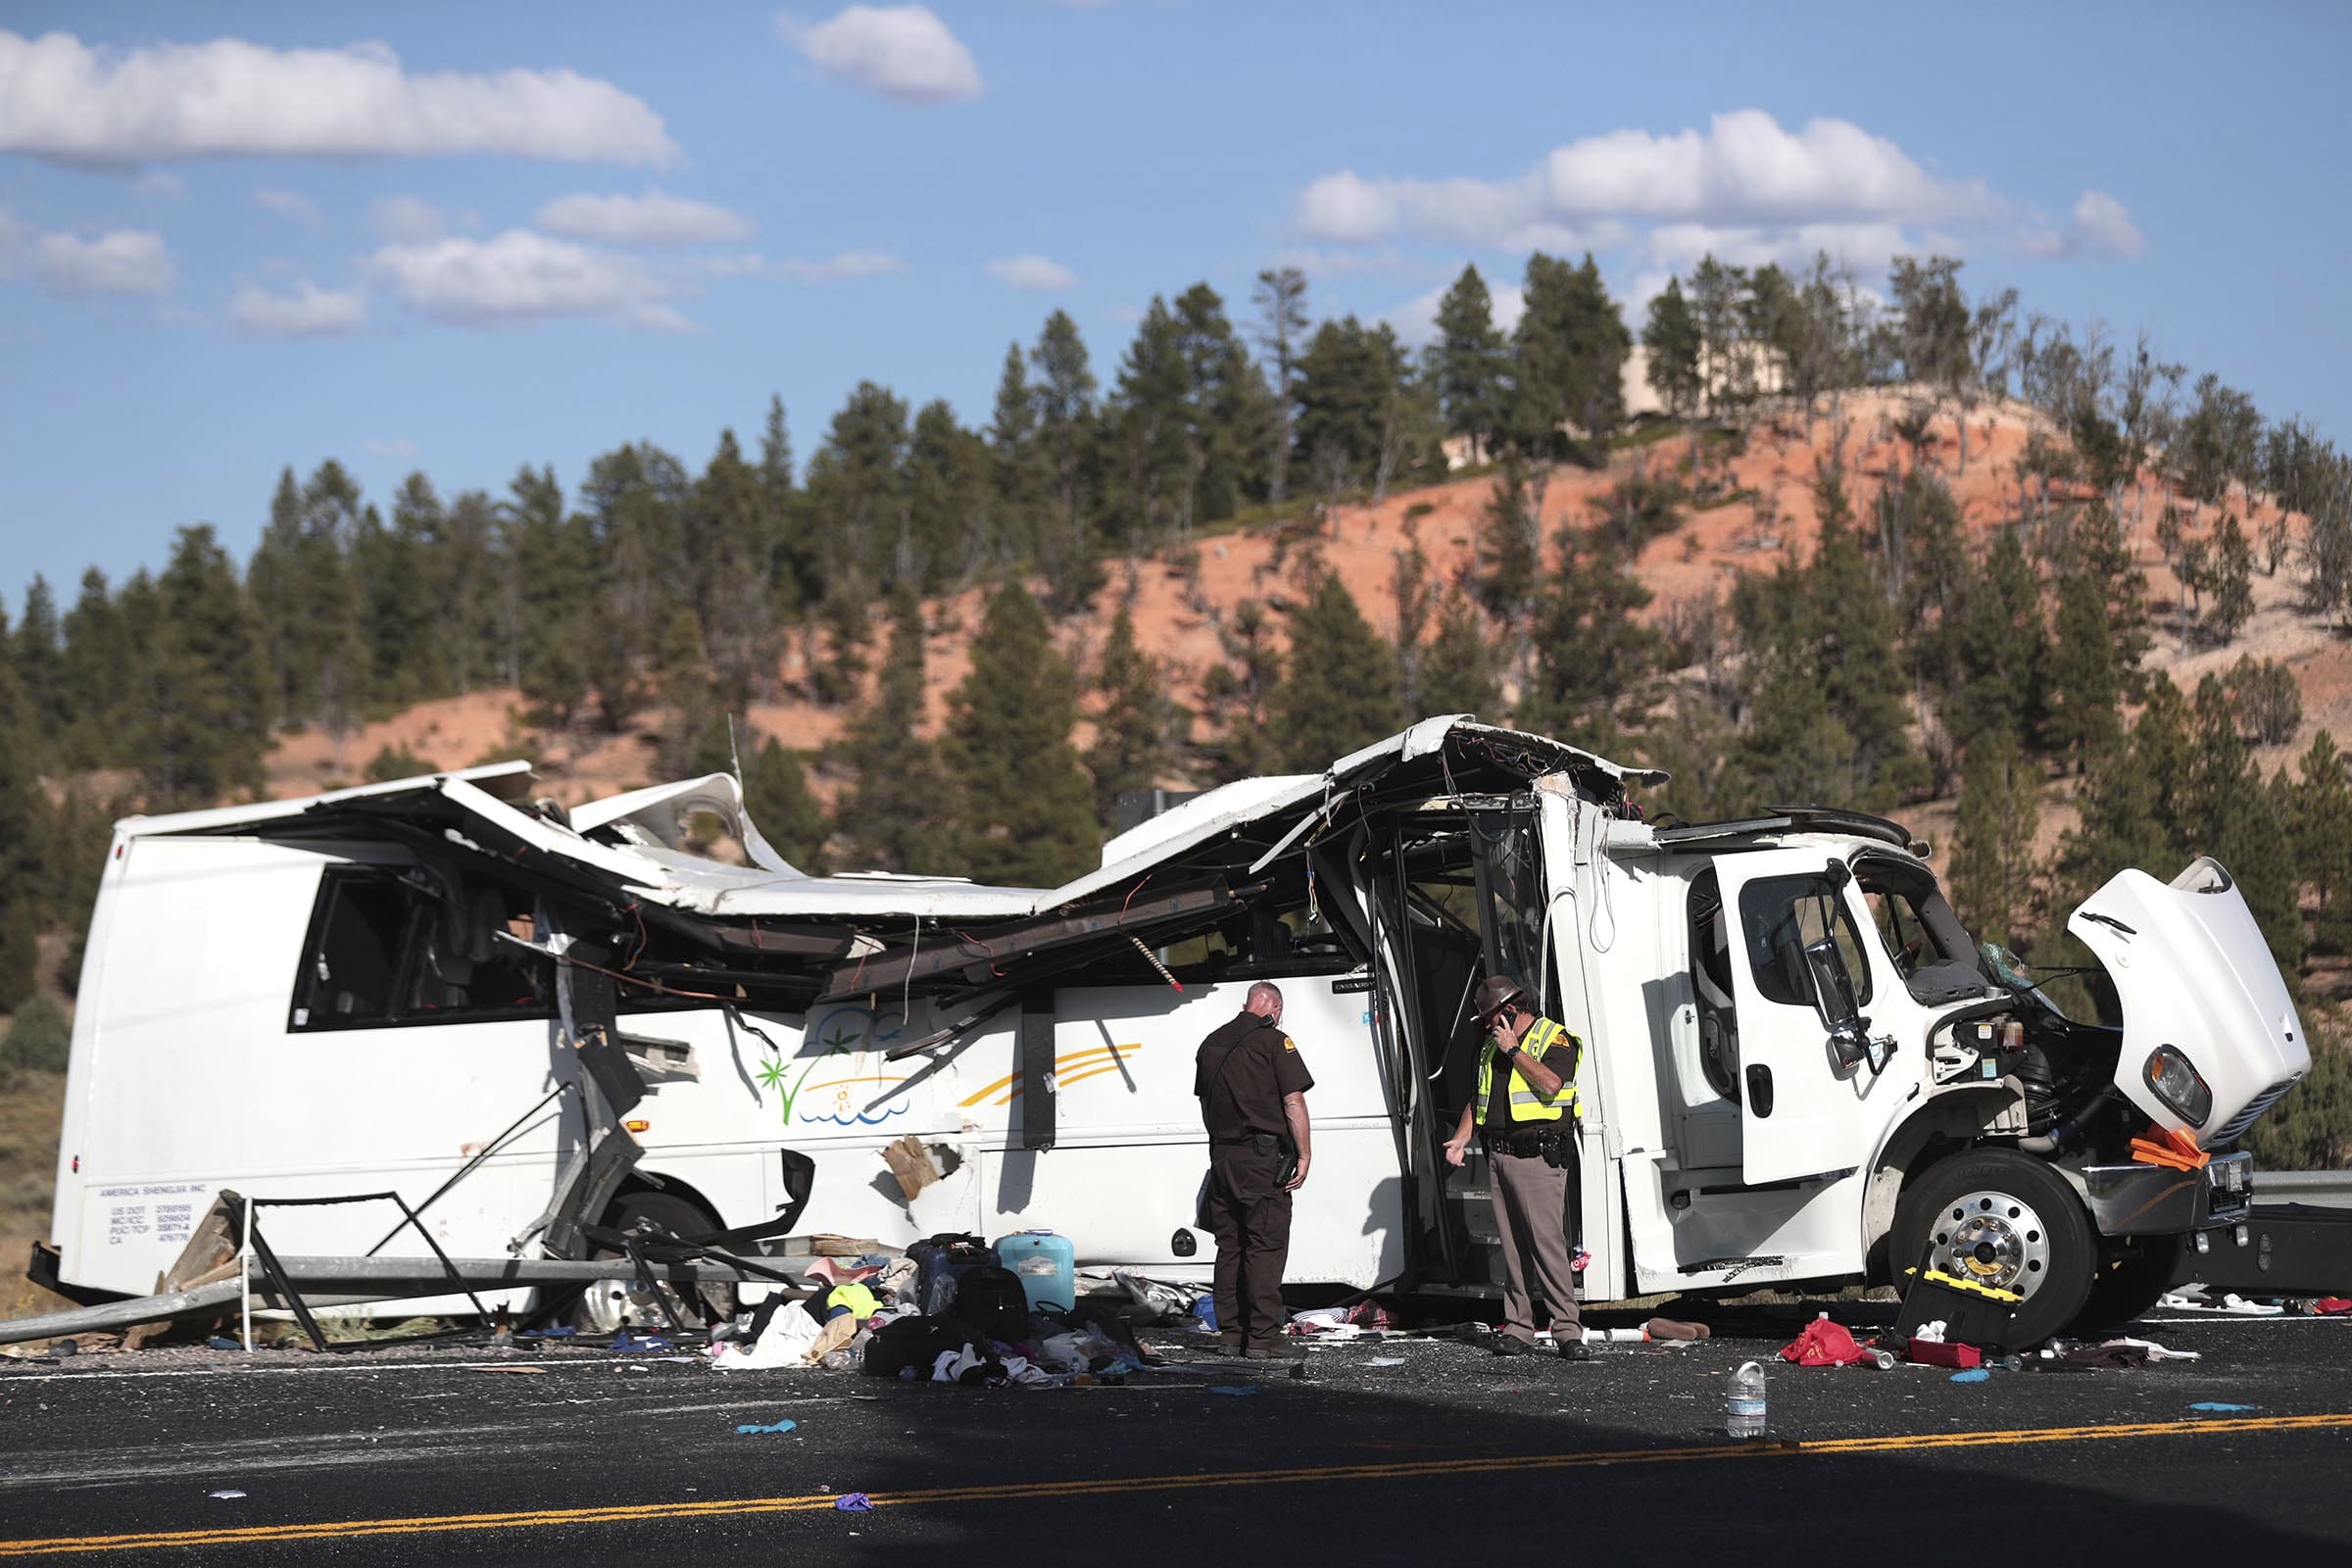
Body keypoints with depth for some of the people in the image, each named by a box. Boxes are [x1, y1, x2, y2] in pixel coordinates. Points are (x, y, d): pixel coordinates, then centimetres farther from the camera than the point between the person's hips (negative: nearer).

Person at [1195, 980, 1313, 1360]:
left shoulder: (1212, 1043, 13)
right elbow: (1293, 1101, -12)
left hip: (1222, 1155, 6)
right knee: (1266, 1246, -5)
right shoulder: (1274, 1041, -8)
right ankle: (1263, 1337, -8)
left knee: (1229, 1247, 11)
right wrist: (1305, 1154, -7)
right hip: (1263, 1158, -6)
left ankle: (1231, 1333, 12)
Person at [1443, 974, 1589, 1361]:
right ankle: (1518, 1328, 7)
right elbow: (1477, 1098, 27)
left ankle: (1568, 1330, -14)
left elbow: (1551, 1084, -19)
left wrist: (1514, 1050, -12)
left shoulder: (1555, 1039, -2)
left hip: (1537, 1155, -7)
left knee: (1547, 1240, -14)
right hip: (1499, 1155, 7)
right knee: (1512, 1245, 6)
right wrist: (1461, 1138, 13)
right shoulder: (1492, 1047, 21)